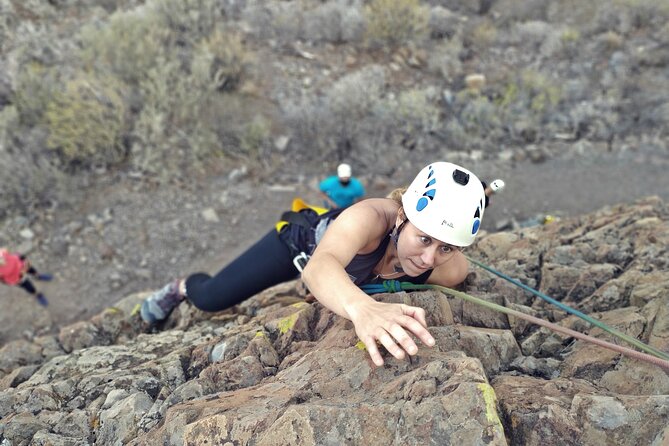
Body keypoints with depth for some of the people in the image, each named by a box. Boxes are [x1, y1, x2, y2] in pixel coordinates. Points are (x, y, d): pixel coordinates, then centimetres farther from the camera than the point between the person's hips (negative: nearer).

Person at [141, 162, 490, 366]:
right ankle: (182, 287, 36)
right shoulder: (371, 218, -48)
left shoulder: (452, 271, -34)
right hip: (303, 238, -4)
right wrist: (362, 308, -87)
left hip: (355, 275, 4)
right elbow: (319, 266, -68)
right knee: (209, 298, 0)